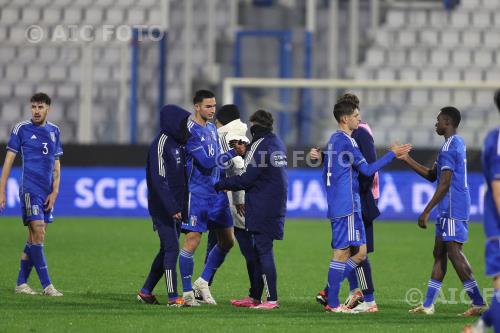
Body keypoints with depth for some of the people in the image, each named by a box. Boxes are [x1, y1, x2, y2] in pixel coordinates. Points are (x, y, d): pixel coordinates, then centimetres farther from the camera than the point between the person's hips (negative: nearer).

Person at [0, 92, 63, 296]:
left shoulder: (54, 131, 12)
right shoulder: (21, 129, -1)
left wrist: (54, 192, 4)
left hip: (47, 193, 5)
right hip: (30, 189, -5)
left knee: (34, 239, 7)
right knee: (38, 235, -13)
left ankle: (21, 283, 15)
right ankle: (47, 285, -15)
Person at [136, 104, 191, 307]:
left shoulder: (177, 144, 14)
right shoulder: (160, 145, -14)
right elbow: (159, 180, -20)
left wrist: (183, 206, 16)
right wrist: (172, 208, -24)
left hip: (176, 208, 9)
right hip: (163, 209, -9)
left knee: (167, 250, 12)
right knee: (172, 249, -9)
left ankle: (146, 292, 21)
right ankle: (173, 297, -8)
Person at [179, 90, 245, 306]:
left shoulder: (211, 128, 13)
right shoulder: (190, 130, -14)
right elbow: (207, 162, -20)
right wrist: (233, 153, -19)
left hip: (217, 193, 8)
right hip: (197, 193, -8)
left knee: (227, 241, 9)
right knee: (192, 241, -8)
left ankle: (203, 282, 21)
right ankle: (187, 292, -1)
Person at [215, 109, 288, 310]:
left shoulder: (260, 145, -13)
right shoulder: (278, 143, 15)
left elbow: (247, 179, -16)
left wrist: (222, 185, -6)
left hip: (262, 209, -9)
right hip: (276, 207, 9)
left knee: (263, 250, -8)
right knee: (258, 250, 15)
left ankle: (272, 299, -11)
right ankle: (254, 297, 19)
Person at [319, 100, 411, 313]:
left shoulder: (334, 140, 17)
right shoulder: (346, 141, -12)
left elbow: (325, 173, 23)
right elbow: (367, 169, -12)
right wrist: (392, 154, -7)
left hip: (336, 205, 10)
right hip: (347, 206, -10)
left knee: (360, 252, 9)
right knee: (341, 253, -6)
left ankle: (329, 292, 6)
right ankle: (332, 302, -4)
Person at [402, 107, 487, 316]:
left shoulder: (449, 147, -15)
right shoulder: (458, 144, 18)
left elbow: (445, 184, -20)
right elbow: (432, 175, 23)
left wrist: (426, 212, -18)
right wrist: (406, 159, 19)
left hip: (452, 210, -11)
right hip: (450, 210, 11)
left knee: (454, 253, -11)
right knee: (439, 253, 11)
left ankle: (479, 303, -13)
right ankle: (428, 305, 14)